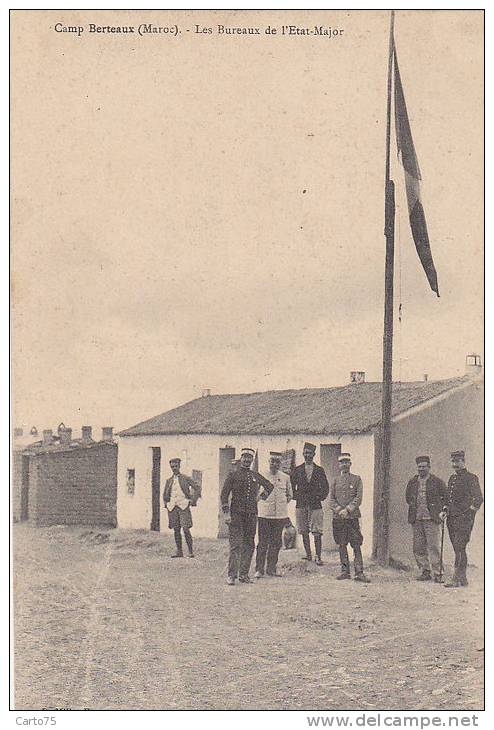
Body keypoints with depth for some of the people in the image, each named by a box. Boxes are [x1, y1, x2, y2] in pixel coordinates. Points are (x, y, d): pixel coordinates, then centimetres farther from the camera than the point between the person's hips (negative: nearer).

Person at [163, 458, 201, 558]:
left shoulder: (185, 478, 4)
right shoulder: (169, 480, 15)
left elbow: (197, 487, 5)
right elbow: (165, 494, 28)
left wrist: (193, 500, -1)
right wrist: (166, 503, 14)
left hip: (183, 506, -4)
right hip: (172, 507, 4)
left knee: (186, 529, -11)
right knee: (176, 530, 4)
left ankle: (191, 551, -7)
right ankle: (179, 551, 9)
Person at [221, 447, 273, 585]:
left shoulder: (255, 476, 12)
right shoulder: (233, 475, 1)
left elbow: (269, 486, 29)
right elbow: (224, 495, -2)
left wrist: (261, 496, 16)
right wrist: (226, 513, -9)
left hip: (252, 515, 5)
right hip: (236, 514, -5)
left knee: (249, 545, 5)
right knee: (236, 545, -11)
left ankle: (244, 575, 12)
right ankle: (231, 576, -9)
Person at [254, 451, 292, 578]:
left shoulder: (285, 477, 7)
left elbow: (289, 495, 19)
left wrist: (282, 504, 10)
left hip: (280, 514, 3)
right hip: (264, 514, -3)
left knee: (276, 543, 6)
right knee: (263, 542, -3)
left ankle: (271, 568, 15)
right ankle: (259, 569, 3)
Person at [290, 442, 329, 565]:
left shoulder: (319, 470, 7)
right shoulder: (297, 470, 8)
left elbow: (325, 487, 11)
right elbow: (291, 486, 12)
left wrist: (320, 497, -2)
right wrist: (296, 496, 1)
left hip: (315, 505, -1)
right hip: (301, 505, 1)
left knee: (317, 532, -7)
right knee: (304, 532, 5)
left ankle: (318, 557, -5)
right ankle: (308, 554, 14)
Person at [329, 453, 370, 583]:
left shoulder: (356, 479, 6)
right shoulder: (335, 480, 12)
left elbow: (358, 498, -2)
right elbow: (331, 499, 6)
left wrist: (347, 510, -13)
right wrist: (339, 510, -10)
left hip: (352, 517, -2)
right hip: (338, 518, 3)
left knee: (357, 545, -7)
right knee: (341, 545, 6)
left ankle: (359, 572, -7)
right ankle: (345, 571, 13)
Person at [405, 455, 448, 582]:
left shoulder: (437, 481, 0)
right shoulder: (412, 482, 11)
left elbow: (446, 498, 5)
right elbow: (408, 497, 24)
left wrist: (438, 510, -2)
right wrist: (414, 507, 11)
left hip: (431, 519, -5)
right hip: (416, 519, 5)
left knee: (433, 547, -9)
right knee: (418, 548, 6)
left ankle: (438, 574, -3)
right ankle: (425, 572, 15)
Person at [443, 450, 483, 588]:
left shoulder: (471, 478, -6)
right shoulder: (452, 478, 17)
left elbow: (478, 499, -10)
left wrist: (470, 513, -12)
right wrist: (445, 511, 11)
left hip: (464, 519, -8)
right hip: (452, 519, 8)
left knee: (459, 548, -12)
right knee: (459, 549, 10)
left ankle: (456, 579, -15)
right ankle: (463, 579, 15)